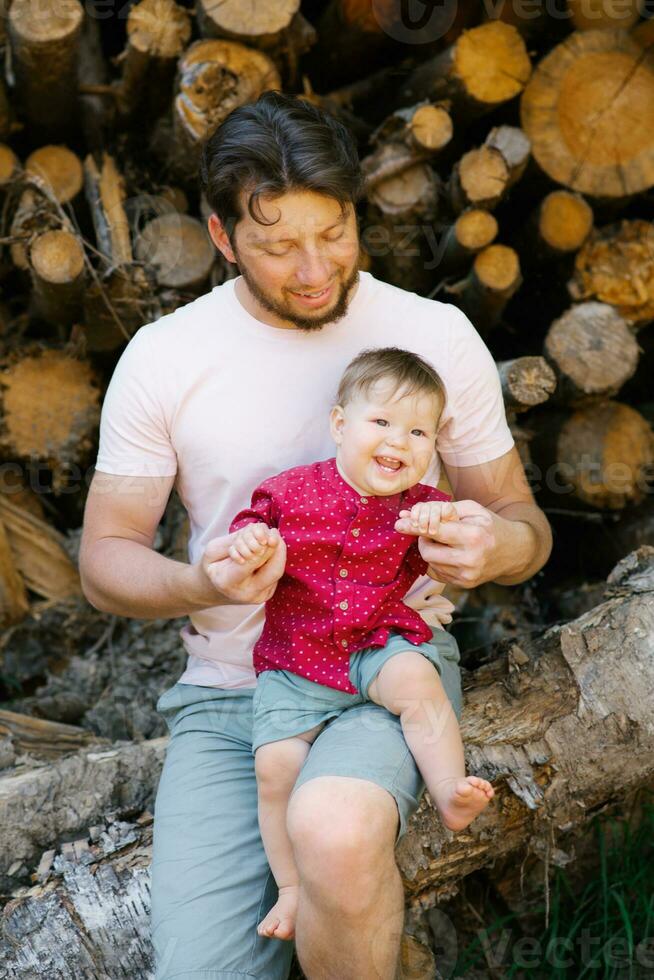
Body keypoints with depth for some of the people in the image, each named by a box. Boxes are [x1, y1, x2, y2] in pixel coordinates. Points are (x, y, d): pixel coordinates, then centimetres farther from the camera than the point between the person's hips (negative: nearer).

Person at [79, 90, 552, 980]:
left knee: (335, 833, -35)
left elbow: (525, 525, 6)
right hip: (225, 696, 2)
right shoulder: (162, 357, -2)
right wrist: (202, 582, -21)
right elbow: (105, 560, 2)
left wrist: (500, 546, -19)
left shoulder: (437, 335, -1)